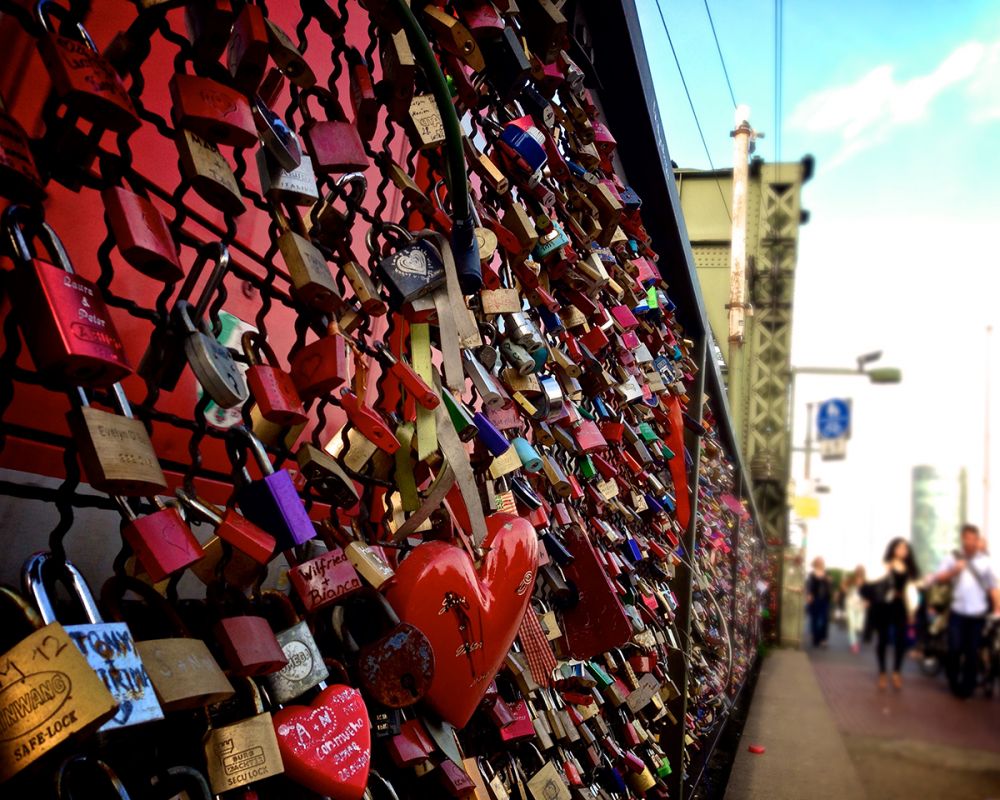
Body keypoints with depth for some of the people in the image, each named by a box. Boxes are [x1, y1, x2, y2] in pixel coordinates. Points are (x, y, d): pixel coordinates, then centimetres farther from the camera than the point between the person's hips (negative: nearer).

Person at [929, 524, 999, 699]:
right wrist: (953, 570, -15)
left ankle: (967, 687, 17)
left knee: (972, 653, 4)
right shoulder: (953, 558, 5)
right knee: (955, 649, -7)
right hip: (957, 613, 0)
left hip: (978, 615, 0)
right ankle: (953, 681, 16)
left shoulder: (986, 561, 5)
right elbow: (936, 578, 1)